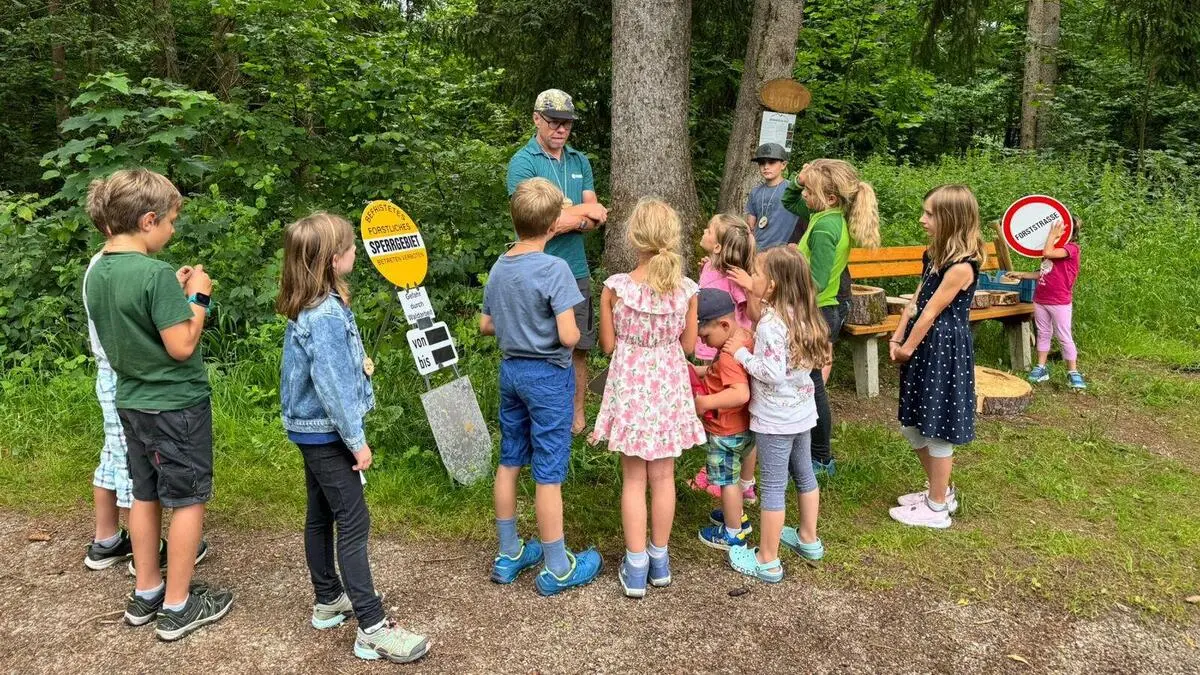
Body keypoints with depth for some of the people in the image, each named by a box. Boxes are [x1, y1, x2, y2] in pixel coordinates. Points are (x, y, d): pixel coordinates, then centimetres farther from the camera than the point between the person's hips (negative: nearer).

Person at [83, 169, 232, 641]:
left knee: (146, 494, 18)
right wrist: (198, 296, -11)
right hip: (176, 405, -8)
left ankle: (145, 595, 31)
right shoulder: (157, 274, -23)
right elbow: (182, 347, -22)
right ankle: (177, 607, 15)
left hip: (132, 402, 8)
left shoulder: (97, 274, 3)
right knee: (187, 500, 5)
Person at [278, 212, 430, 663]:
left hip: (311, 430, 10)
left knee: (321, 516, 18)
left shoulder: (311, 306, 5)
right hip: (327, 433, -10)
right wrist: (356, 440, -20)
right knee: (353, 524, -6)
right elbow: (331, 385, -25)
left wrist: (357, 363, 8)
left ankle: (329, 600, 33)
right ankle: (372, 628, -1)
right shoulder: (326, 315, -25)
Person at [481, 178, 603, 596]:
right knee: (548, 474, 2)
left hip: (510, 370, 7)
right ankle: (557, 568, 16)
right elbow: (568, 336, -24)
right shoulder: (554, 269, -19)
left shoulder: (499, 268, 2)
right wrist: (573, 332, -2)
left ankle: (509, 555, 28)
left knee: (509, 463, 15)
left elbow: (486, 326, 11)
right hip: (548, 376, -7)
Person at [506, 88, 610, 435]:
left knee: (577, 348, 12)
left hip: (576, 271, 5)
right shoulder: (523, 162, -6)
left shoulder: (580, 162, 12)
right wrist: (585, 211, -5)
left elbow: (595, 219, 7)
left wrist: (570, 221, -15)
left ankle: (577, 416, 26)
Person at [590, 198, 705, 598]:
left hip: (630, 388, -2)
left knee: (633, 480, 9)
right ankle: (659, 560, 27)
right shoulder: (686, 289, -10)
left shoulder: (615, 287, -15)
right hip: (668, 388, 2)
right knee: (663, 478, 15)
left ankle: (635, 568, 15)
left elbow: (608, 345, -7)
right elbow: (689, 346, -1)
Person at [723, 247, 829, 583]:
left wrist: (741, 353, -15)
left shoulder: (771, 323, -23)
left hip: (775, 419, -9)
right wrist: (751, 346, 5)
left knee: (772, 486, 1)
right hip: (802, 412, 9)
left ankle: (767, 561, 11)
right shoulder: (802, 316, 3)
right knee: (804, 474, 22)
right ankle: (808, 539, 39)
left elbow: (772, 372, -27)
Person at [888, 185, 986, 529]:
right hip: (925, 348, 9)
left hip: (945, 351, -9)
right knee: (912, 424, 17)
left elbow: (931, 312, -17)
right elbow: (916, 301, 8)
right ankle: (941, 491, 35)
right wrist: (896, 340, 0)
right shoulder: (935, 255, 8)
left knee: (937, 429, 3)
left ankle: (936, 508, 18)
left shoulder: (961, 266, -21)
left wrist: (907, 348, -7)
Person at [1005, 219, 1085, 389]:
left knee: (1064, 337, -3)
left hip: (1060, 302, -8)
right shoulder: (1055, 248, 15)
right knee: (1043, 334, 11)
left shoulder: (1072, 247, -10)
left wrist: (1052, 235, -14)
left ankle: (1073, 373, 5)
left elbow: (1047, 253, -26)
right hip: (1040, 300, 8)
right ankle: (1041, 369, 18)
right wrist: (1021, 275, 13)